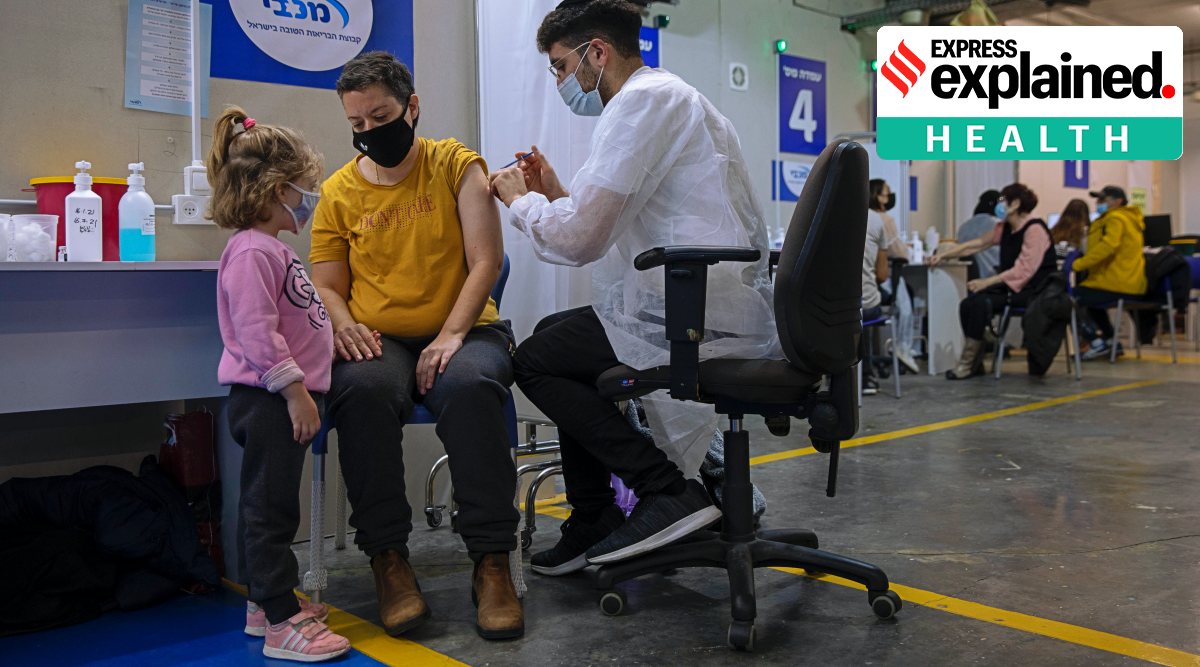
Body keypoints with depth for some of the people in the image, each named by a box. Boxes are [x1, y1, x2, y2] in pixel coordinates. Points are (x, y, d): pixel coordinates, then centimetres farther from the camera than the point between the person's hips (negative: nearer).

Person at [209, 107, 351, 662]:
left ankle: (265, 603, 29)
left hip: (277, 401, 11)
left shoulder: (272, 249, 18)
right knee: (271, 507, -4)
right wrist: (294, 390, -23)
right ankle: (281, 622, 3)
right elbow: (256, 333, -23)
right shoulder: (252, 251, -16)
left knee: (265, 505, 17)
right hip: (270, 401, -11)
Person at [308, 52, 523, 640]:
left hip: (463, 331, -1)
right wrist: (344, 326, -12)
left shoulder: (456, 165, 4)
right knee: (362, 390, -34)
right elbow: (327, 287, 12)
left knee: (468, 387, -36)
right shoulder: (338, 192, 11)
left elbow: (486, 260, -4)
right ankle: (388, 559, -21)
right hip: (377, 341, 2)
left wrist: (451, 335, -17)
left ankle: (491, 563, -26)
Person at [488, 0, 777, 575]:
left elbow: (579, 239, -17)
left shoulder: (643, 100, -11)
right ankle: (593, 527, 25)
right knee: (555, 333, 22)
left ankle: (669, 491, -3)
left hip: (701, 317, -11)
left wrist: (519, 199, 1)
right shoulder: (669, 97, 22)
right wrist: (556, 193, 18)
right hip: (731, 308, 11)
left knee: (535, 360, -1)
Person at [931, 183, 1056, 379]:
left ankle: (968, 364, -16)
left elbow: (1024, 270, -23)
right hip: (1011, 286, 8)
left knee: (980, 303, -26)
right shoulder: (1005, 229, 12)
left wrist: (987, 282, -26)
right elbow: (976, 244, 18)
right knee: (968, 304, -14)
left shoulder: (1035, 229, -14)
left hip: (1035, 291, -8)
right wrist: (944, 254, 9)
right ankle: (975, 363, -6)